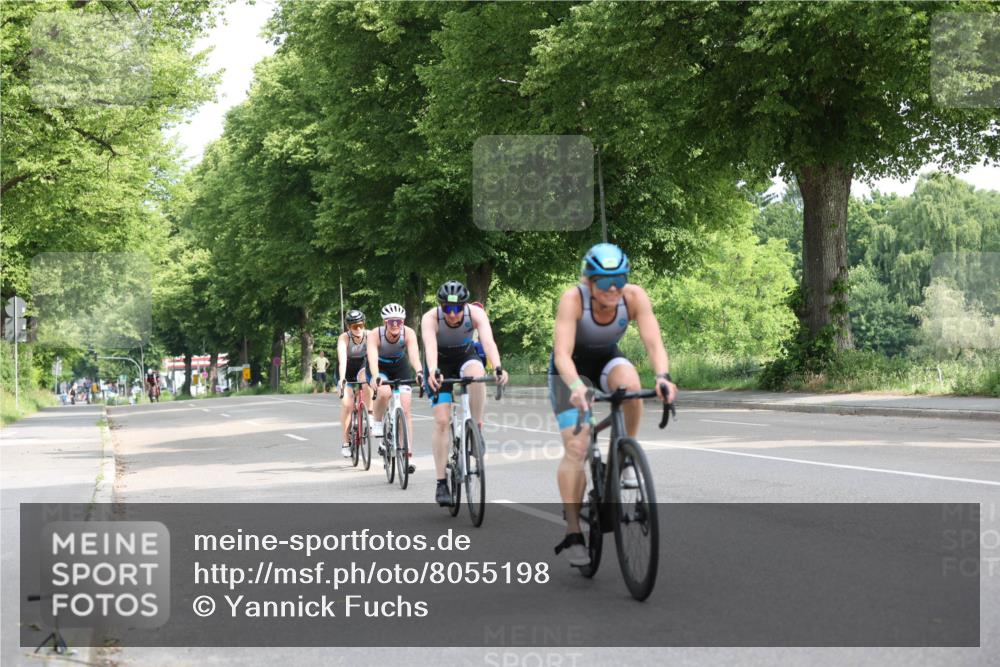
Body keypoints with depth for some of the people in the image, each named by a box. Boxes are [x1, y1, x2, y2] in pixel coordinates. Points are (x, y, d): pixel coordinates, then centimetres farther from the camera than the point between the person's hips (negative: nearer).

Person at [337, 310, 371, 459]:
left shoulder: (369, 335, -22)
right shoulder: (344, 338, -26)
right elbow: (342, 359, -38)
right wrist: (342, 380, -50)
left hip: (362, 367, 1)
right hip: (347, 370, -1)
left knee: (366, 377, -34)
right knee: (347, 404, -17)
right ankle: (346, 442, -5)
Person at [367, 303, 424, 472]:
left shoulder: (408, 333, -29)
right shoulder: (375, 335, -32)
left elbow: (414, 354, -42)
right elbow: (372, 358, -44)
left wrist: (419, 372, -61)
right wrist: (376, 377, -63)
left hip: (401, 367, 1)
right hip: (380, 368, -1)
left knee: (405, 409, -9)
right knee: (384, 392, -35)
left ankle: (408, 456, -5)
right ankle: (377, 424, -7)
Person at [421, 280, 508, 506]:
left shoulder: (476, 314, -27)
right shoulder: (430, 318, -30)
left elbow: (488, 341, -40)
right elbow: (430, 346, -45)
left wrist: (498, 368, -58)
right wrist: (433, 373, -64)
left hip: (465, 356, 1)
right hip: (439, 364, -1)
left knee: (477, 374, -36)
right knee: (442, 420, -12)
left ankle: (476, 428, -17)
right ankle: (441, 483, -5)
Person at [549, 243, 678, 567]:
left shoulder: (635, 296, -24)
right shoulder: (573, 299, -31)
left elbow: (654, 342, -31)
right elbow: (562, 353, -39)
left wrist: (662, 376, -50)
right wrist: (576, 387, -58)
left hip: (608, 359, 2)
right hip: (571, 368, -2)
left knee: (629, 383, -35)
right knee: (575, 447, -17)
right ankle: (573, 535, -11)